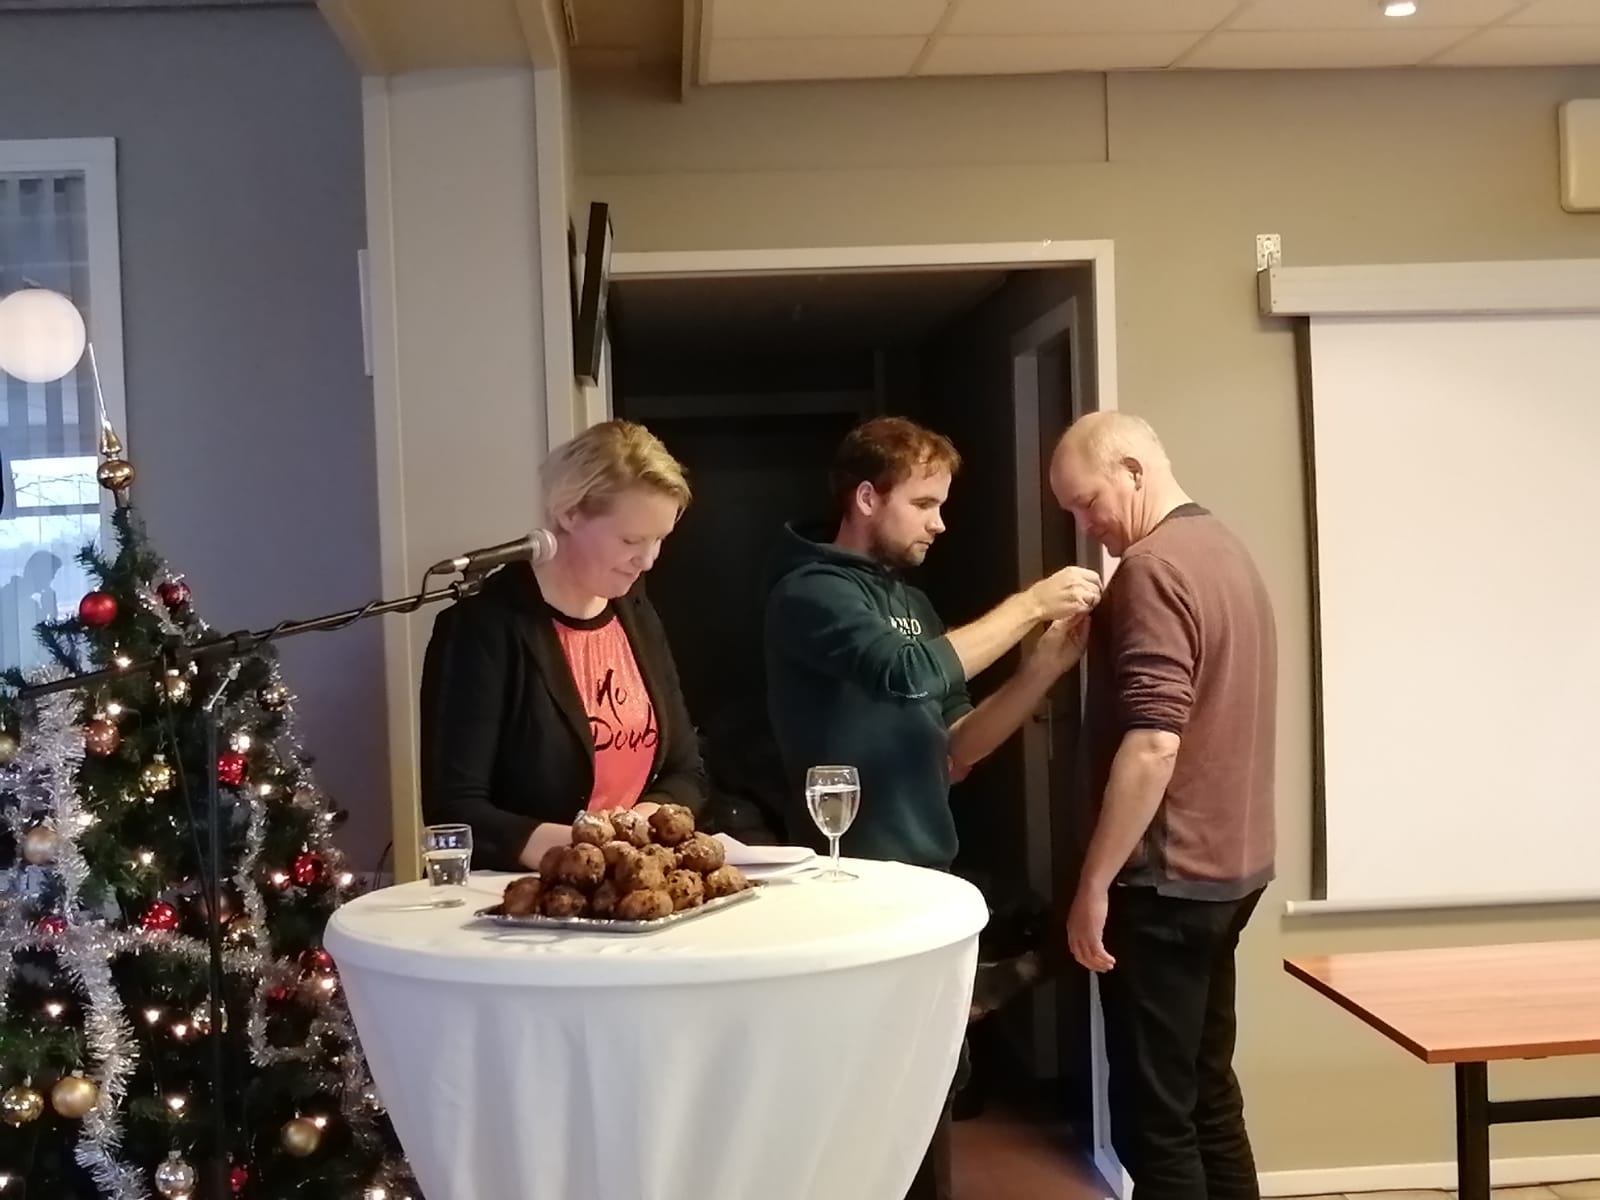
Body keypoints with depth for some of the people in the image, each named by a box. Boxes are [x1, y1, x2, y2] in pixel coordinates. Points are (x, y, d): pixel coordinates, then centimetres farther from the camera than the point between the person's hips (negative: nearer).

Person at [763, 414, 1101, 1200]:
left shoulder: (908, 601, 14)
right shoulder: (809, 593, -11)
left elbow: (952, 748, 11)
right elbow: (910, 672, -28)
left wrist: (1048, 661, -1)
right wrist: (1029, 604, -19)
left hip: (926, 875, 8)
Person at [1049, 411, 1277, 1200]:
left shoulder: (1153, 569, -17)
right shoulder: (1226, 552, 13)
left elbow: (1152, 743, -25)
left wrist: (1094, 884, -20)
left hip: (1166, 876, -10)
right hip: (1227, 865, 10)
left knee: (1154, 1114, -2)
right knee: (1206, 1092, 17)